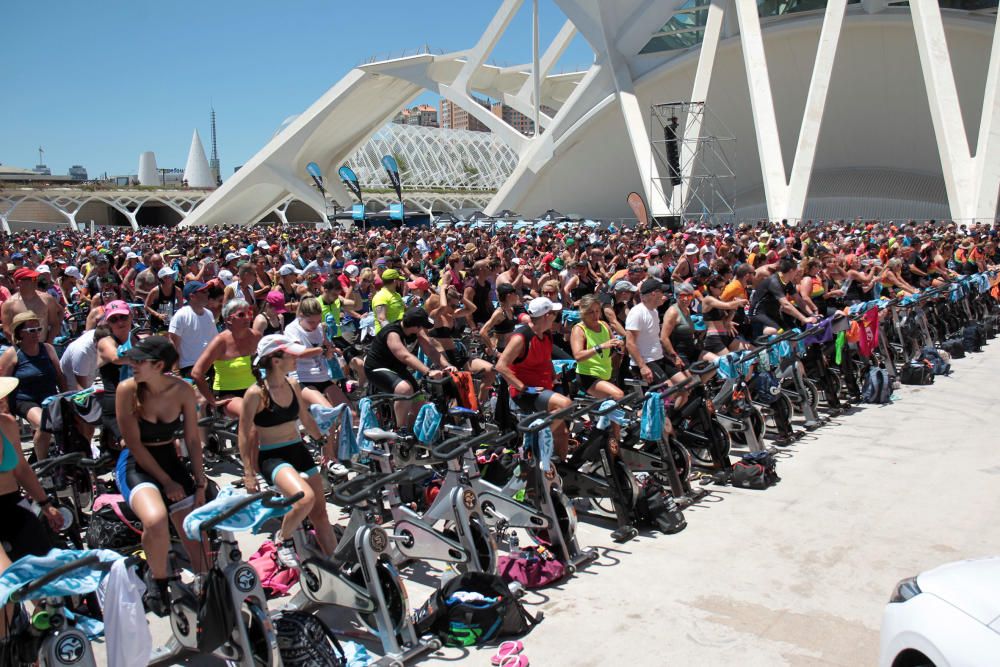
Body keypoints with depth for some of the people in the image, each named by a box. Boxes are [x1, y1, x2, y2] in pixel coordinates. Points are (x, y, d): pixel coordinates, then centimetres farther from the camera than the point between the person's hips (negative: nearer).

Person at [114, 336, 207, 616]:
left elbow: (193, 440, -1)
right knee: (156, 520, -32)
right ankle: (157, 578, -4)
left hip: (170, 461, 3)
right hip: (137, 464, -3)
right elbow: (134, 444, -13)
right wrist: (166, 481, -14)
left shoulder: (183, 390, -8)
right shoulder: (127, 390, -15)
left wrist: (200, 484, -4)